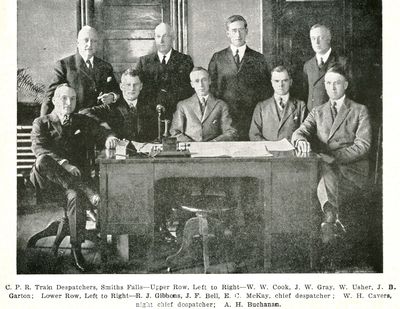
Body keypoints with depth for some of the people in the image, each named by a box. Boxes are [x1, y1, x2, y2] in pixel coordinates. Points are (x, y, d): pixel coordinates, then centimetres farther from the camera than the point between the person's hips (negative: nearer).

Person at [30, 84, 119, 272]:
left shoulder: (83, 122, 19)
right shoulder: (42, 123, 9)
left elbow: (101, 131, 9)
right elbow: (38, 148, -8)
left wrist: (109, 138, -19)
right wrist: (63, 163, -24)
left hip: (75, 174, 1)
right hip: (46, 179, -1)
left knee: (75, 197, -33)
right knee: (43, 161, -35)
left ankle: (76, 248, -26)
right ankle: (86, 190, -35)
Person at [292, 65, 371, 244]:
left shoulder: (359, 111, 10)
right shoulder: (317, 112, 21)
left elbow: (363, 145, -3)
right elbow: (300, 132, 4)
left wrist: (334, 157, -17)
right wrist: (301, 140, -25)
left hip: (352, 168, -2)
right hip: (323, 167, 2)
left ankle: (330, 218, -43)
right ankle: (334, 216, -49)